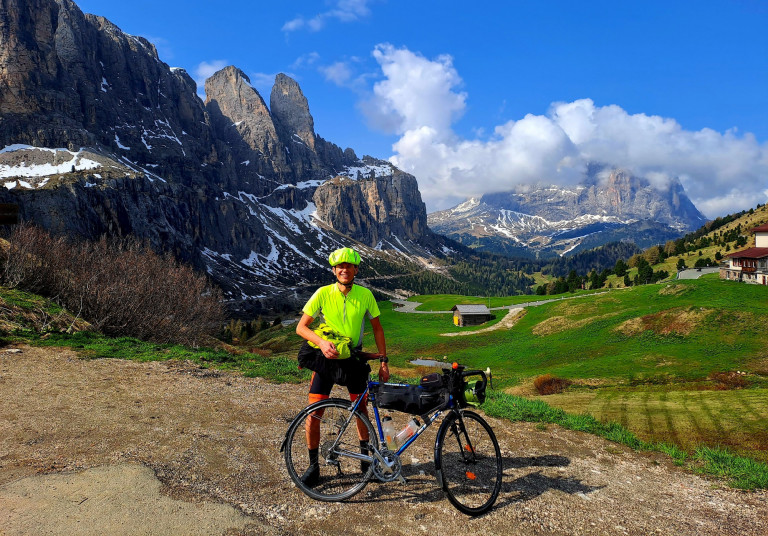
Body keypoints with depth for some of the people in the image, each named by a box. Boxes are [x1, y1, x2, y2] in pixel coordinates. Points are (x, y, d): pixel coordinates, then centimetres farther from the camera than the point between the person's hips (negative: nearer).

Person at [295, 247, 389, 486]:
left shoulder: (365, 295, -6)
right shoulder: (323, 293, -11)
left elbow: (377, 327, 4)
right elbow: (301, 327, -10)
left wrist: (383, 360, 1)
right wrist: (322, 342, -28)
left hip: (353, 358, 1)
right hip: (325, 358, -1)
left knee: (361, 407, 8)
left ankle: (365, 453, 34)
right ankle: (313, 464, 14)